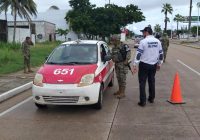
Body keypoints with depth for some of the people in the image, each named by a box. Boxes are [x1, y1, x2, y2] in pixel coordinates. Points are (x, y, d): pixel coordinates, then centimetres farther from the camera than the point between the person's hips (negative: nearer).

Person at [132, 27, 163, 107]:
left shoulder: (143, 41, -13)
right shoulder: (157, 41, 5)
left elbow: (138, 54, -16)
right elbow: (161, 54, 11)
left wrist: (135, 65, -15)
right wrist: (159, 64, 21)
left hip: (144, 65, -5)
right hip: (153, 65, 6)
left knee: (142, 83, 1)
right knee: (152, 82, 17)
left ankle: (143, 101, 0)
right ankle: (151, 98, 28)